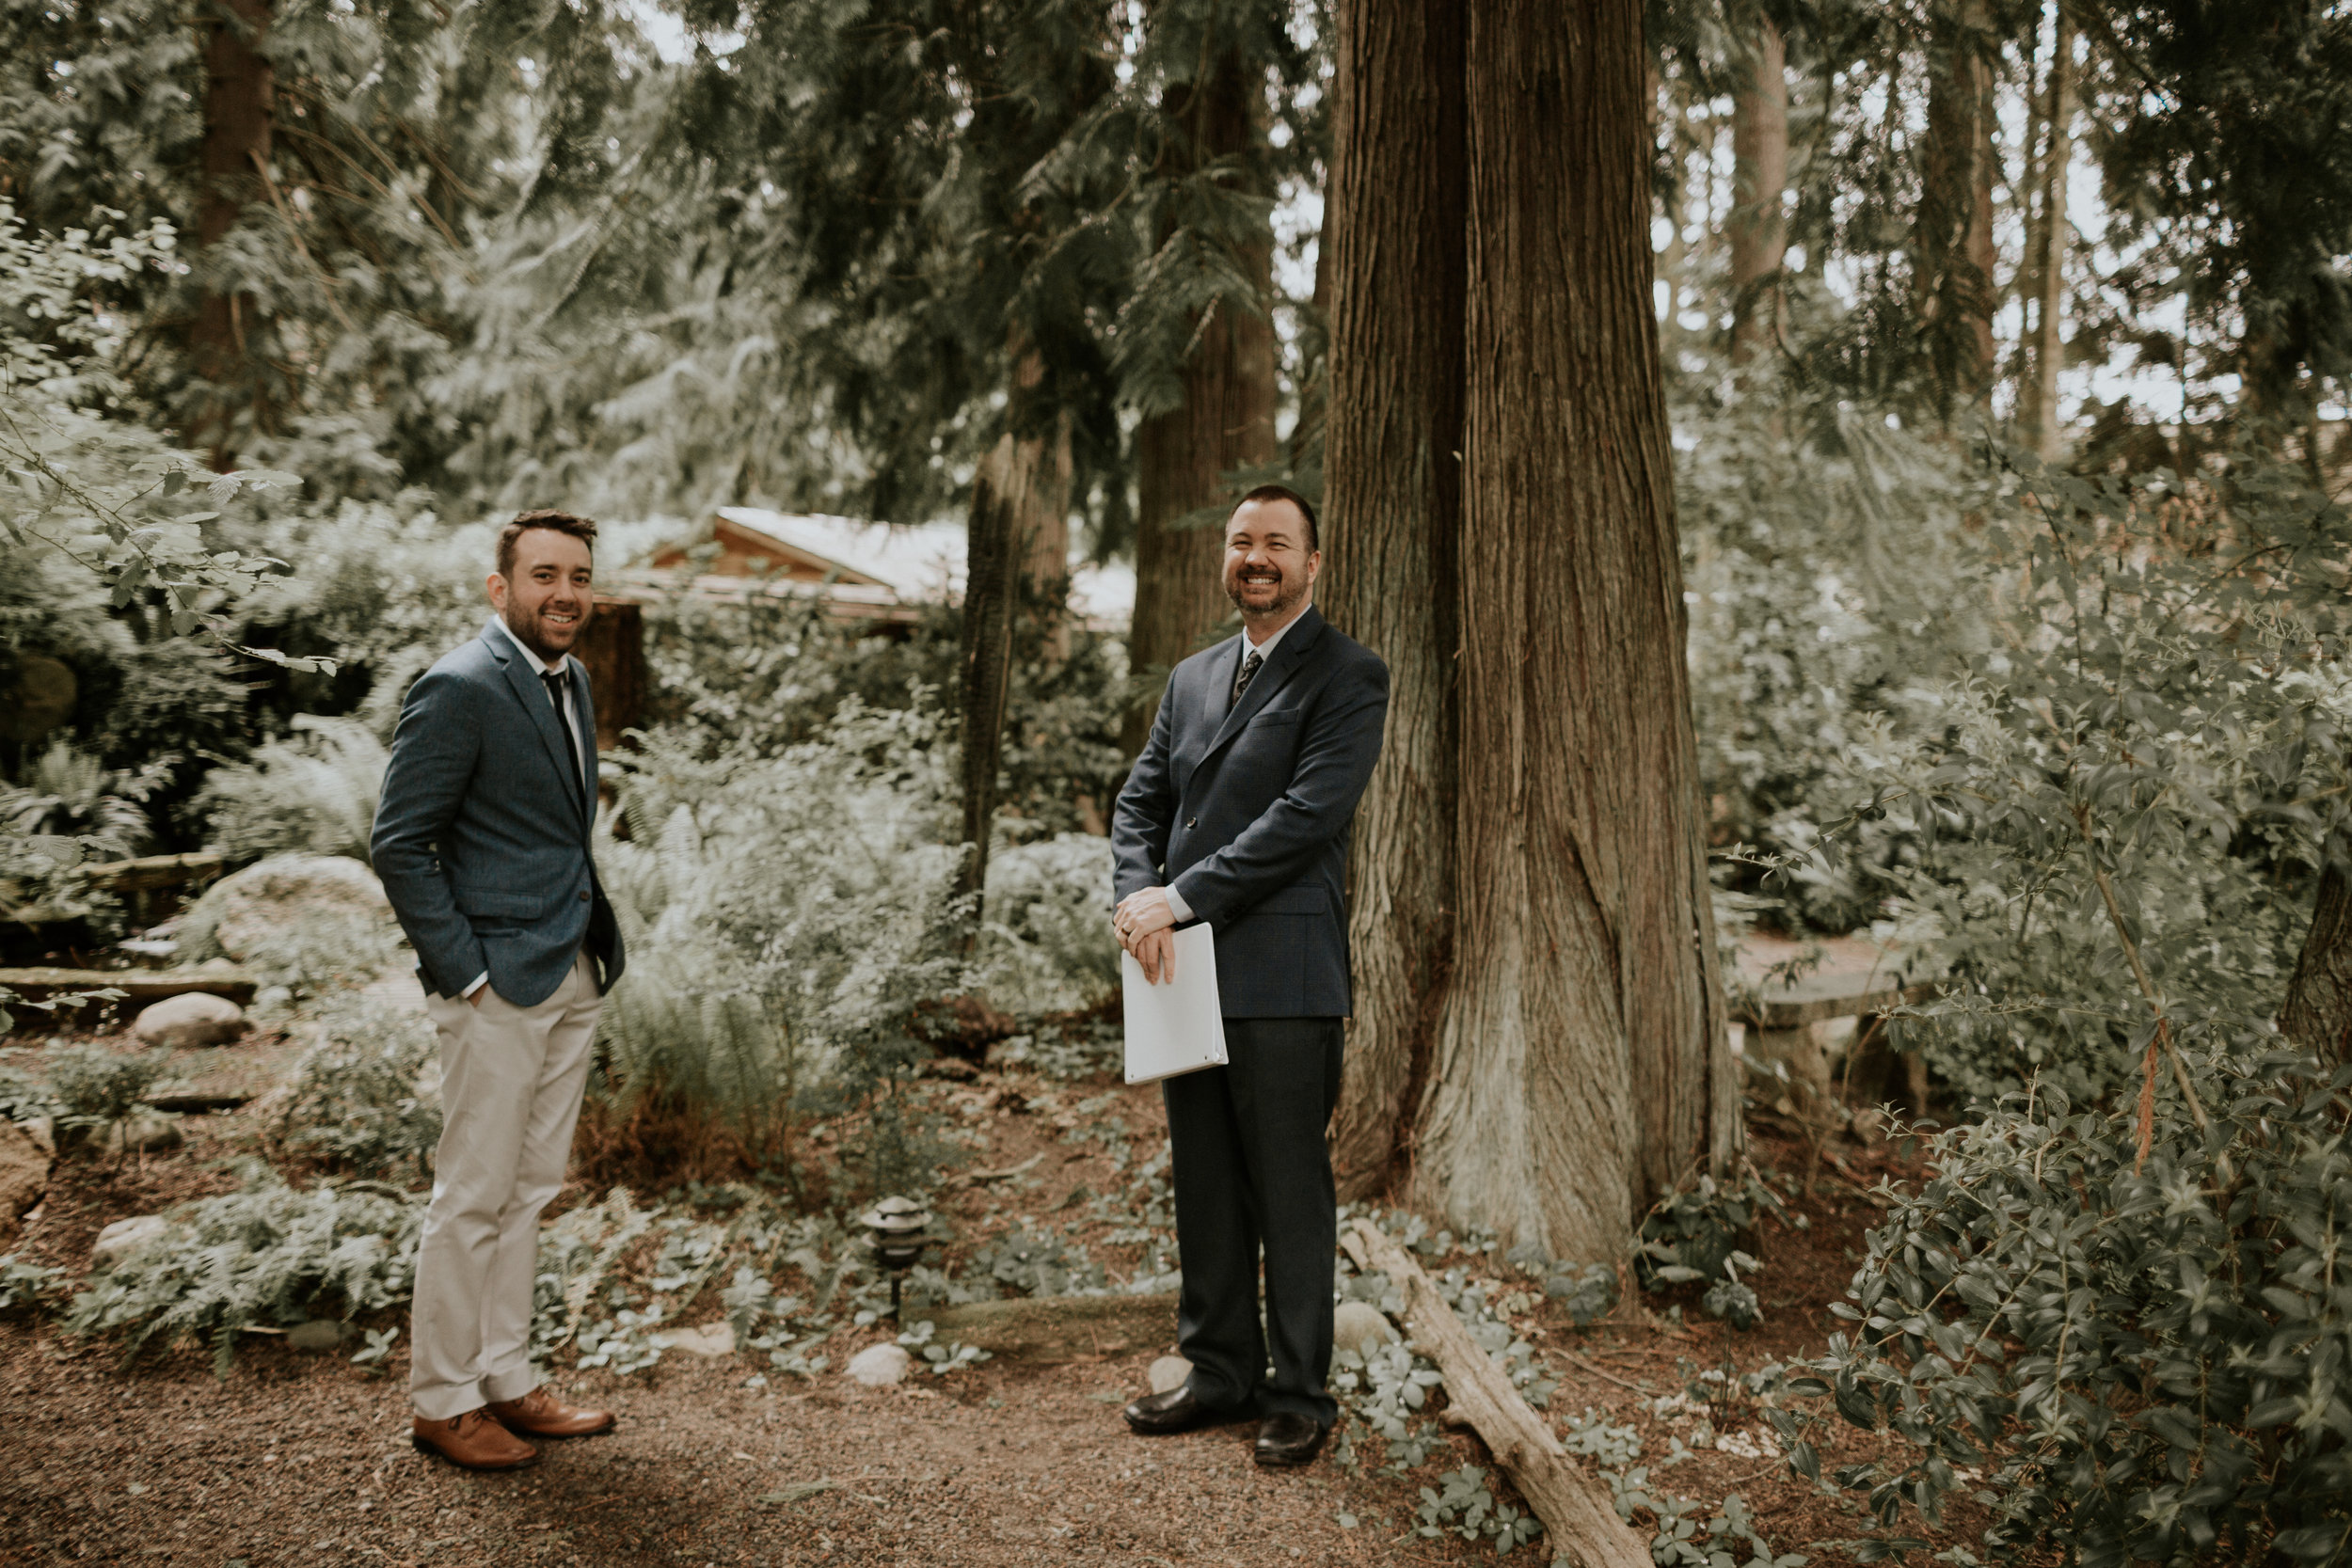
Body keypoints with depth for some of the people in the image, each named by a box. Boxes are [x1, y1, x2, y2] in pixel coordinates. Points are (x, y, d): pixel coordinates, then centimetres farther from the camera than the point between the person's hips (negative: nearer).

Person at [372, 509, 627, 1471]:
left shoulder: (572, 681, 12)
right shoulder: (460, 690, -14)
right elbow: (399, 845, -15)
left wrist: (595, 951, 12)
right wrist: (465, 974, -15)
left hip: (571, 978, 8)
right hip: (499, 985, -8)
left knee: (529, 1188, 16)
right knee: (473, 1199, 2)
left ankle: (505, 1380, 28)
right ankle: (442, 1401, 17)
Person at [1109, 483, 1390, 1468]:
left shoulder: (1348, 677, -4)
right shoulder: (1191, 678, 19)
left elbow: (1306, 815, -15)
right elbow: (1141, 802, 14)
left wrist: (1181, 897, -16)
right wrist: (1139, 896, -6)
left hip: (1282, 977, -6)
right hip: (1188, 970, 7)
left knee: (1290, 1193, 2)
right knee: (1203, 1189, 13)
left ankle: (1300, 1396, 15)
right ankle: (1220, 1372, 27)